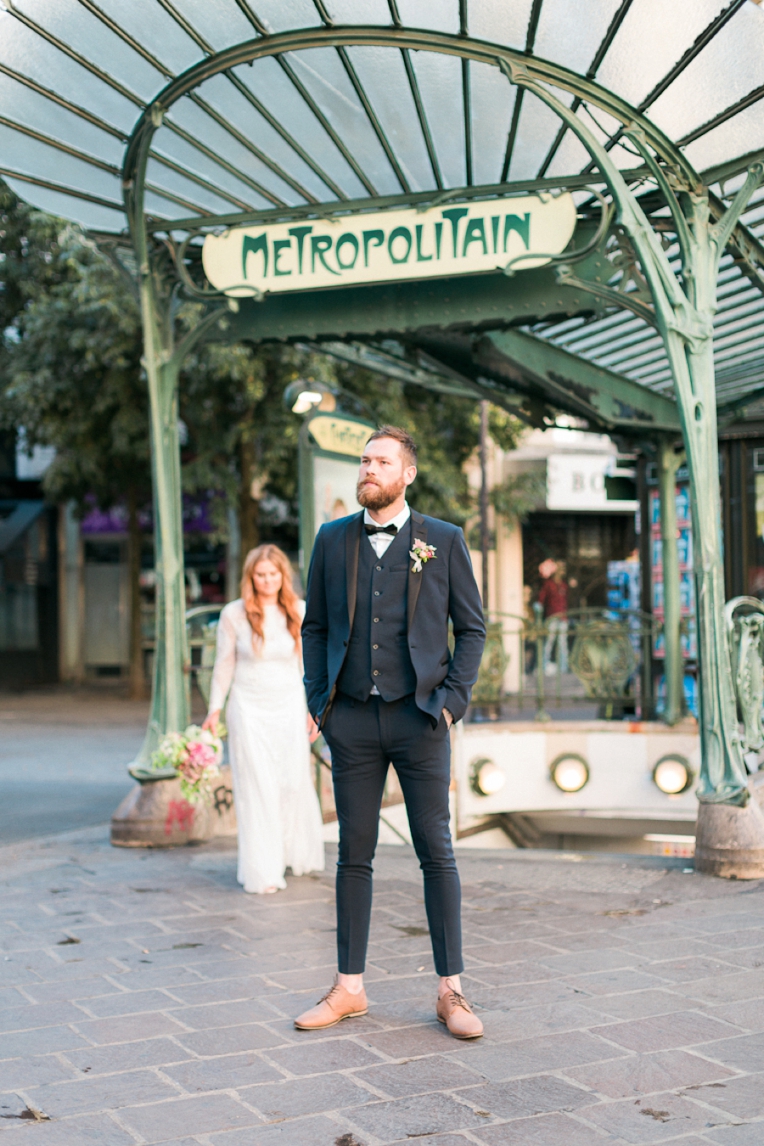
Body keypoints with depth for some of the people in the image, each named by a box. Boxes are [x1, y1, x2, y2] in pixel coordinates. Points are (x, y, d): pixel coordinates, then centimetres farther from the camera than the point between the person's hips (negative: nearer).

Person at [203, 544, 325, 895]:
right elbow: (224, 664, 2)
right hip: (249, 709, -2)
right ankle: (262, 870, 6)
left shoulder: (299, 612, 0)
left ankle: (295, 855, 26)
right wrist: (214, 710, 2)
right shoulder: (234, 614, -5)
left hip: (290, 708, 2)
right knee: (256, 787, 0)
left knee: (294, 783, 5)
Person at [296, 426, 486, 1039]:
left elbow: (472, 627, 5)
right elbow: (314, 625, 13)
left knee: (437, 852, 1)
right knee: (354, 854, 7)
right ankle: (349, 988, 17)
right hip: (353, 719, 2)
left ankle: (450, 990, 10)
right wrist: (319, 700, 3)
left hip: (418, 714, -2)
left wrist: (453, 700, -5)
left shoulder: (444, 541, 2)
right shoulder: (333, 539, 9)